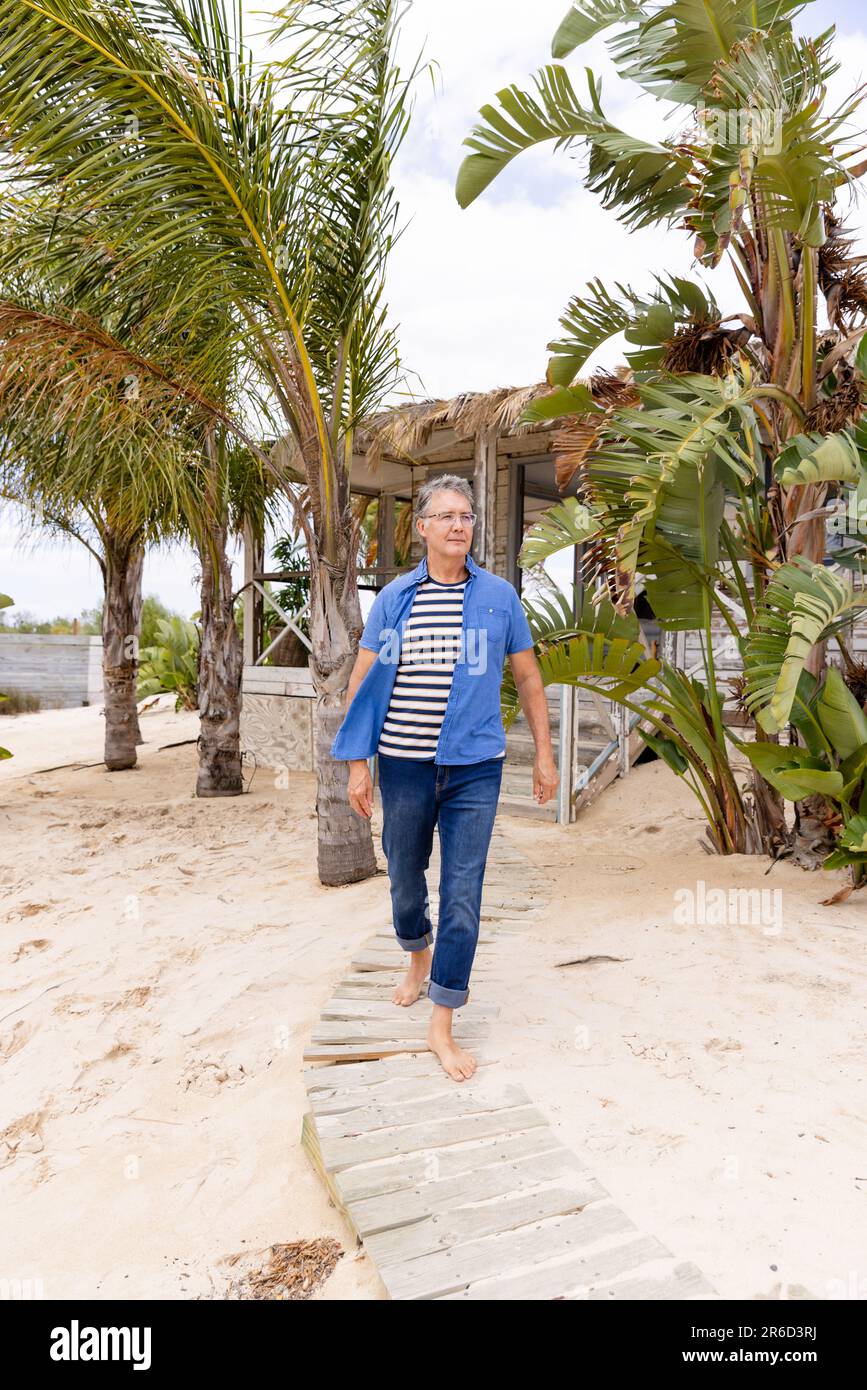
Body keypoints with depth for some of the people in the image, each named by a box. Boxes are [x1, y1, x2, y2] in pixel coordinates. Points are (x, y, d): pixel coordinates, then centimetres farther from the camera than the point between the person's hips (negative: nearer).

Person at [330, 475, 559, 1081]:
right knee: (406, 879, 16)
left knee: (463, 895, -1)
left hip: (475, 767, -1)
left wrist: (545, 755, 7)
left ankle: (442, 1025, 13)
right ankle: (419, 957, 47)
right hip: (404, 764, 1)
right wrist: (357, 763, -1)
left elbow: (528, 676, 9)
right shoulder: (394, 598, 2)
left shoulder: (499, 596, 1)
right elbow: (363, 679, 4)